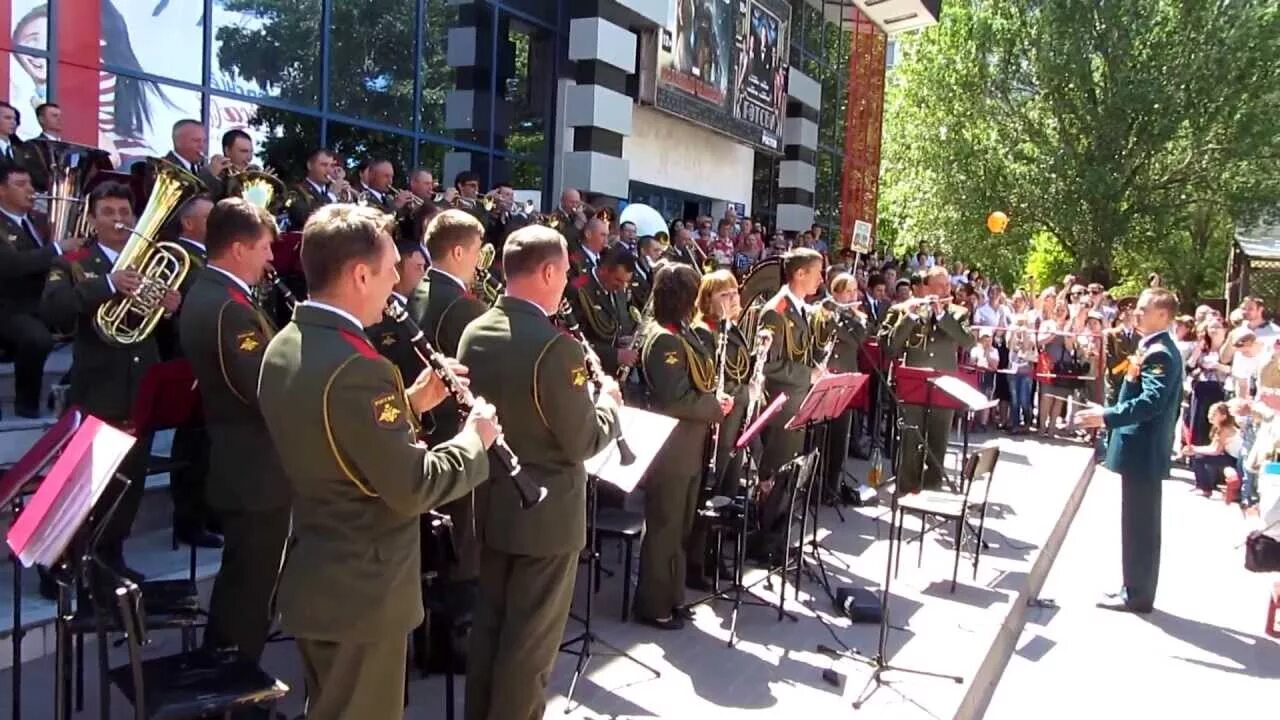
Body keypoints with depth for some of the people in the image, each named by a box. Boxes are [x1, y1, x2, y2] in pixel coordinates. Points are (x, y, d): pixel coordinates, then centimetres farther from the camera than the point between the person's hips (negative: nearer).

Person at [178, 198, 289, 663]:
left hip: (234, 462, 11)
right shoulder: (231, 307, -23)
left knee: (238, 580, 24)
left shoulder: (204, 293, 10)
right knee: (251, 590, 4)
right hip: (256, 470, -11)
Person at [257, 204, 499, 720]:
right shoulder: (357, 367, -28)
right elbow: (414, 488, -26)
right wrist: (474, 438, -11)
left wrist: (410, 402, 5)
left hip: (313, 580, 9)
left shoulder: (283, 347, 2)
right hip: (361, 592, -9)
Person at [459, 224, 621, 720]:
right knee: (531, 638, 8)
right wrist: (608, 403, -2)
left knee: (488, 621, 21)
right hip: (546, 511, -7)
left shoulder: (474, 333, -1)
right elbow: (585, 441, -20)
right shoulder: (555, 346, -24)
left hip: (490, 502, 8)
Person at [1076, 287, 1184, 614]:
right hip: (1144, 447, 11)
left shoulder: (1158, 353, -17)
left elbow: (1152, 401, -29)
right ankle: (1137, 589, 24)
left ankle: (1137, 594, 6)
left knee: (1138, 525, -2)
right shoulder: (1158, 349, 16)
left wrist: (1107, 416, -35)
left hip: (1142, 450, -11)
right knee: (1141, 524, 16)